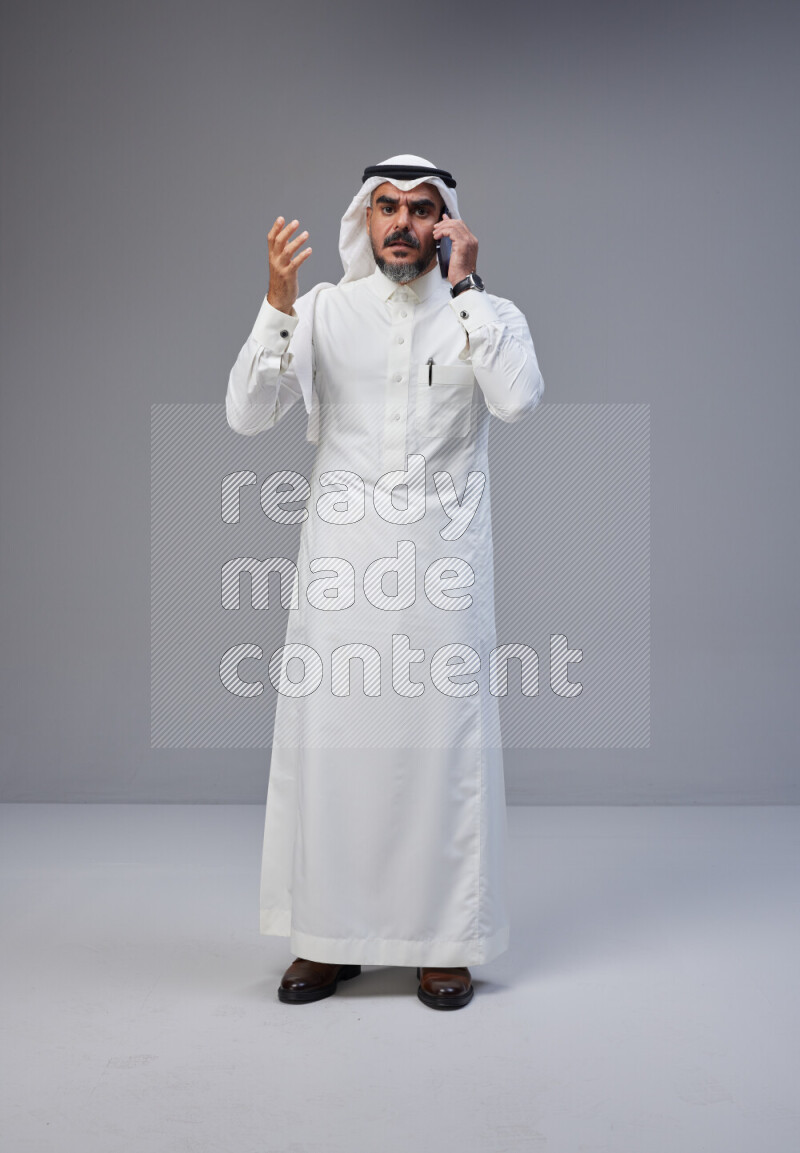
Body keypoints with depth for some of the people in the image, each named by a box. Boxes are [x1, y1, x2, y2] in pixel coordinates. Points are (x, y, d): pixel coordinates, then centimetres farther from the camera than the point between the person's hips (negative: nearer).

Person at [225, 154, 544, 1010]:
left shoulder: (486, 313, 5)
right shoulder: (323, 310, 6)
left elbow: (519, 398, -15)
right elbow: (246, 414, -6)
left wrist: (464, 286, -12)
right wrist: (278, 299, -17)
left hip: (443, 559, -1)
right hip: (340, 558, 1)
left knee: (443, 740, 1)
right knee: (326, 737, 3)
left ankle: (444, 941, 15)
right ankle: (327, 937, 18)